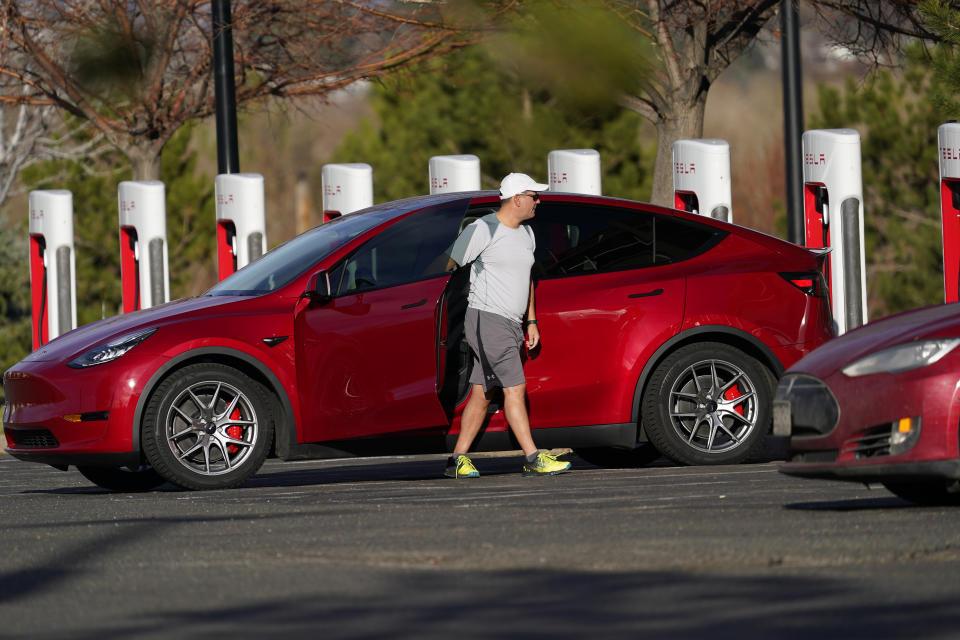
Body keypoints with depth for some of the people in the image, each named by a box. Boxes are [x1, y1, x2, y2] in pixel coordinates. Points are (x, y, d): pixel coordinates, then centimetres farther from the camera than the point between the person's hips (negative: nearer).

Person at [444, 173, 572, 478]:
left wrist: (531, 321, 20)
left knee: (482, 393, 7)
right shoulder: (482, 230, -10)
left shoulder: (526, 233, 16)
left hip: (511, 325, 8)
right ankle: (533, 459, -12)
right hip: (487, 320, -8)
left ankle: (458, 460, 10)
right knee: (515, 387, -12)